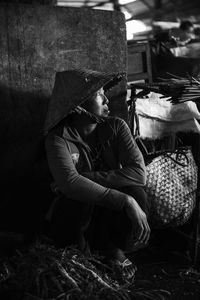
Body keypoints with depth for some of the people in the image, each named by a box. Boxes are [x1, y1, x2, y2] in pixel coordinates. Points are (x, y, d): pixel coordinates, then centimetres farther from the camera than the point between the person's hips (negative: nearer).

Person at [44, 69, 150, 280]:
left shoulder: (116, 127, -8)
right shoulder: (59, 138, -16)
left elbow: (138, 173, -22)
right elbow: (70, 183, -34)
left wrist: (89, 179, -29)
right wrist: (125, 201, -41)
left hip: (110, 215, 2)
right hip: (73, 217, -2)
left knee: (136, 194, -29)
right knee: (79, 196, -35)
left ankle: (114, 248, 1)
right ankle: (81, 245, -2)